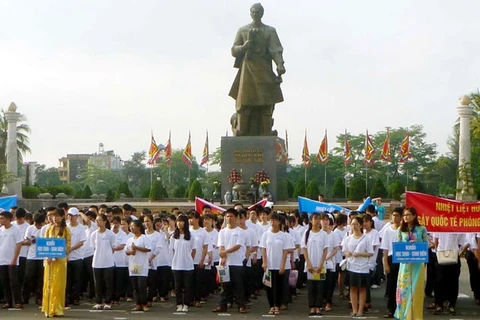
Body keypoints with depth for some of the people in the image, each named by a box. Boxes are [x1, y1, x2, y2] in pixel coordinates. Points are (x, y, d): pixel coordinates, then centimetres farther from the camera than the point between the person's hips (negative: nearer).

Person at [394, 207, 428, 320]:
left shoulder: (422, 229, 1)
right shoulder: (401, 229, 8)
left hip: (418, 262, -2)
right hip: (405, 262, 2)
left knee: (416, 287, 1)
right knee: (404, 287, 1)